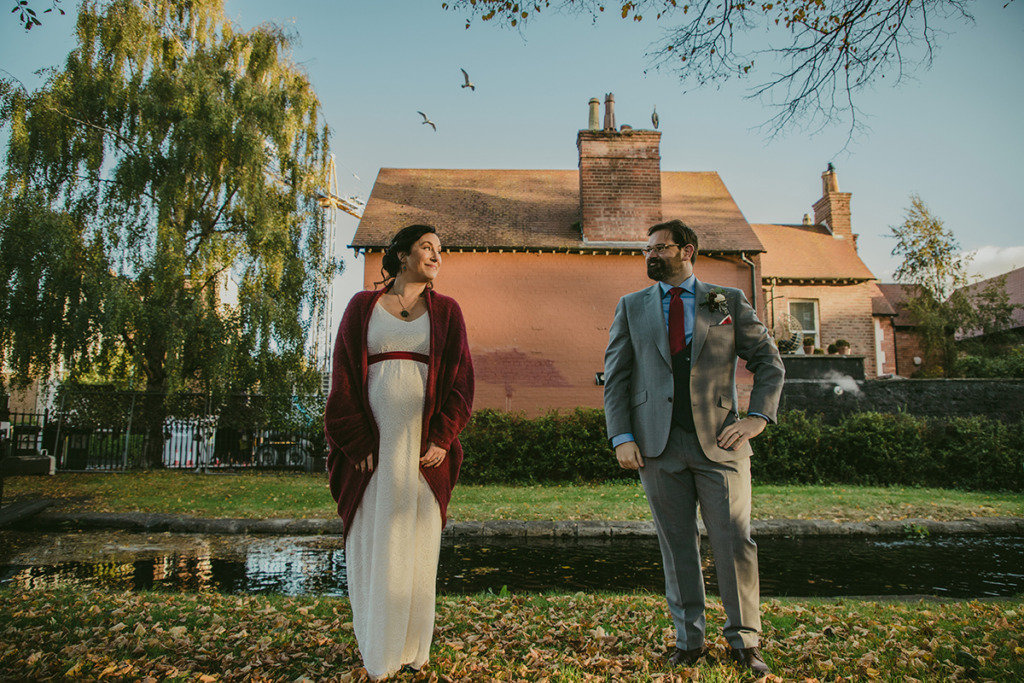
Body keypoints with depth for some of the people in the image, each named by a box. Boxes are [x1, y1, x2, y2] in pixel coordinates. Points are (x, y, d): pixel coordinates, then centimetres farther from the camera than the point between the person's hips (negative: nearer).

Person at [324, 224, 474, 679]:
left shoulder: (446, 311, 10)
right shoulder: (363, 307, 8)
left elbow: (461, 378, 3)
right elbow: (343, 378, 1)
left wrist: (442, 439, -8)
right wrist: (360, 445, -7)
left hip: (424, 447, 1)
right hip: (372, 445, 0)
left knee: (417, 544, 6)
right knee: (372, 543, 5)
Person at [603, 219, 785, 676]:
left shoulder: (729, 302, 9)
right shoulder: (631, 307, 11)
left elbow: (769, 363, 9)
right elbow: (615, 377, 7)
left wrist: (757, 417, -5)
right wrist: (622, 437, -3)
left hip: (719, 440, -1)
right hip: (658, 446, 1)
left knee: (735, 542, 1)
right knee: (677, 546, 8)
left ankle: (744, 641, 18)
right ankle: (688, 641, 22)